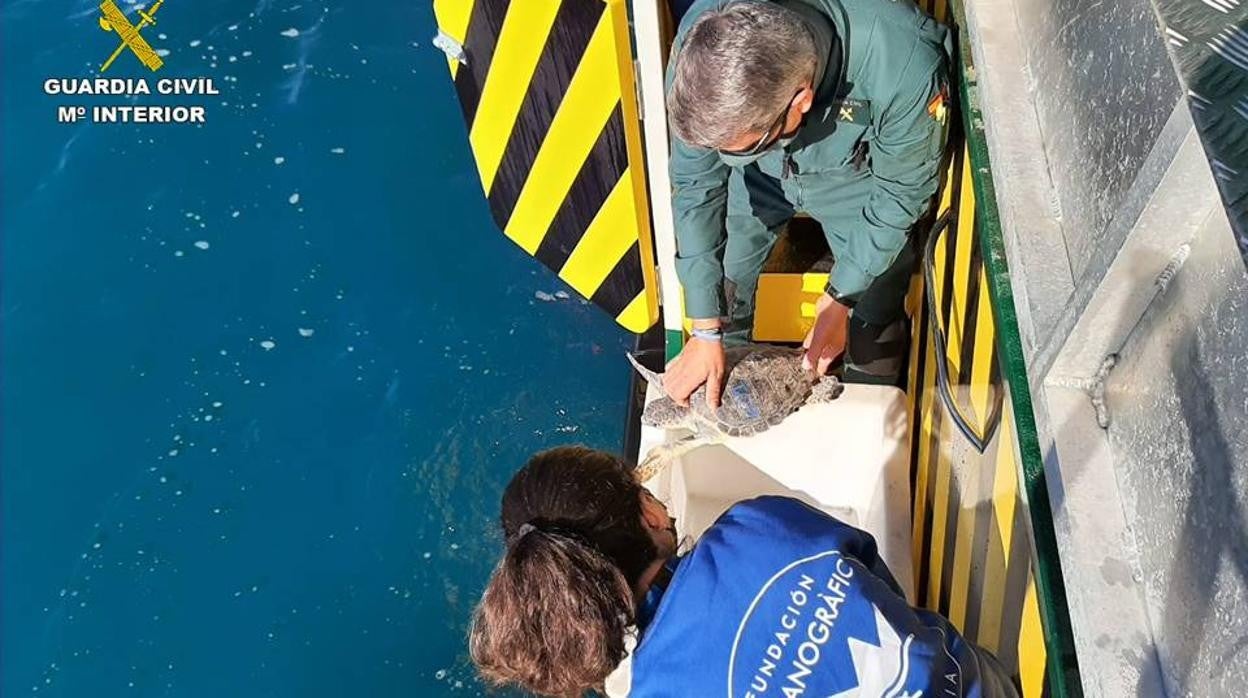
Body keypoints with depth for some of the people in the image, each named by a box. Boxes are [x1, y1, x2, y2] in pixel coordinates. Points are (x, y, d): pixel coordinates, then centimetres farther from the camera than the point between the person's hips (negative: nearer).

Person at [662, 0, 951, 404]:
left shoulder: (904, 69, -42)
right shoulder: (702, 43, -35)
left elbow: (901, 192, -22)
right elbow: (694, 183, -22)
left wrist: (838, 301, -16)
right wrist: (706, 333, -19)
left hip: (857, 179, -1)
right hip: (759, 174, 2)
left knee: (876, 321, 2)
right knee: (720, 284, 4)